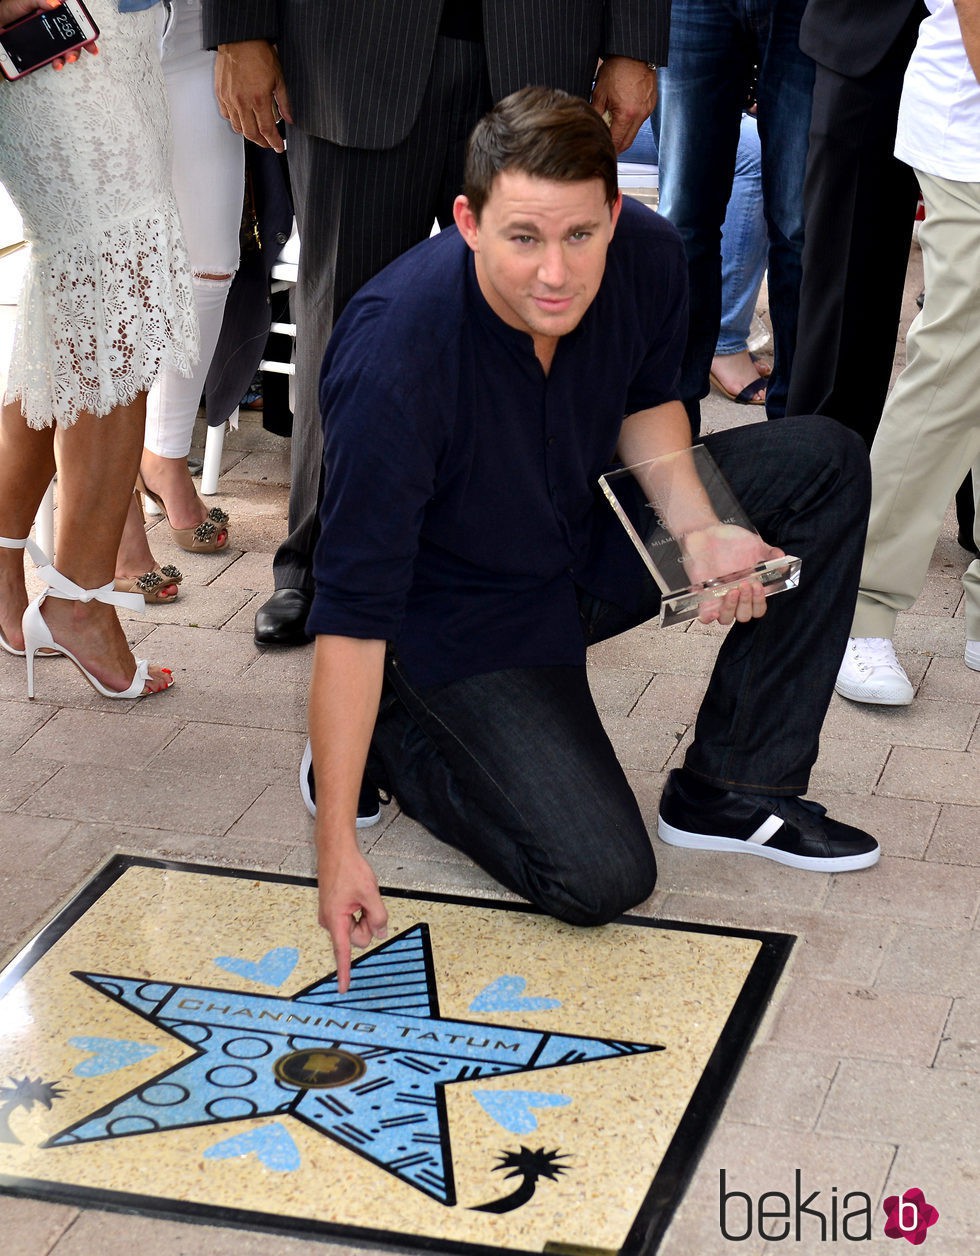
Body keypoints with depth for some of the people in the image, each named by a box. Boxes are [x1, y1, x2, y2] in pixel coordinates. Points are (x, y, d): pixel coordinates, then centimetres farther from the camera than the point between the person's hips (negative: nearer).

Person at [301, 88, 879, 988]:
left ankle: (734, 790, 1)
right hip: (465, 615, -6)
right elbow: (353, 610, -32)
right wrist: (337, 845, -34)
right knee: (602, 878, -18)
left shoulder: (647, 256, -19)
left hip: (592, 536, 7)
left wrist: (698, 529, -14)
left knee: (825, 463, -4)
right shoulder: (394, 358, -36)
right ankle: (393, 733, 8)